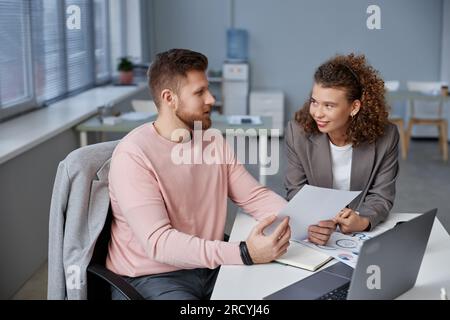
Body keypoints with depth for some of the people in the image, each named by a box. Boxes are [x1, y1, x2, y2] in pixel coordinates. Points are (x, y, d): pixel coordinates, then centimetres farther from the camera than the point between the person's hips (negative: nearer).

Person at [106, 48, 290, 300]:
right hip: (152, 277, -6)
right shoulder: (133, 155, -19)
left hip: (210, 267, 7)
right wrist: (244, 253, -35)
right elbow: (158, 242, -27)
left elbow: (256, 196, 5)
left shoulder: (215, 142, 3)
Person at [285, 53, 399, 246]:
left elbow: (381, 196, -6)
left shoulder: (385, 137, -11)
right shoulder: (298, 131, -10)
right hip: (313, 232, 0)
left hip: (363, 231, 1)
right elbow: (296, 192, -7)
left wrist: (362, 222, -28)